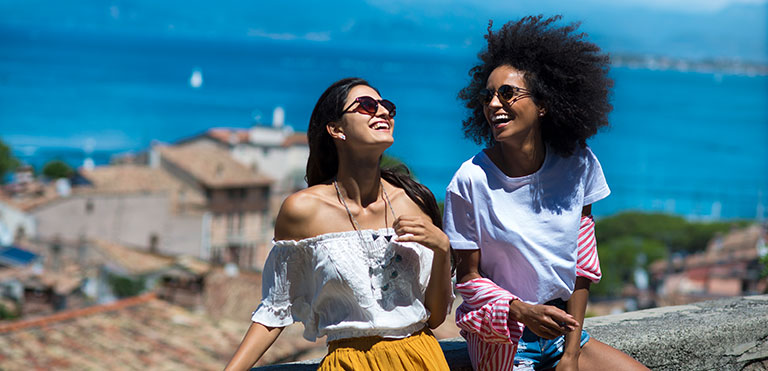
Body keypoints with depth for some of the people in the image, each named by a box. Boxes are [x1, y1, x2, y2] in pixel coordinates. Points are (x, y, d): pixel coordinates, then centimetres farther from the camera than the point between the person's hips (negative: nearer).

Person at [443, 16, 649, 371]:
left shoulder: (577, 163, -4)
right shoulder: (471, 181, -13)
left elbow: (582, 264, 1)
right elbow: (468, 278, -6)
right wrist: (524, 312, -23)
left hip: (564, 328, 3)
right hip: (501, 338, -3)